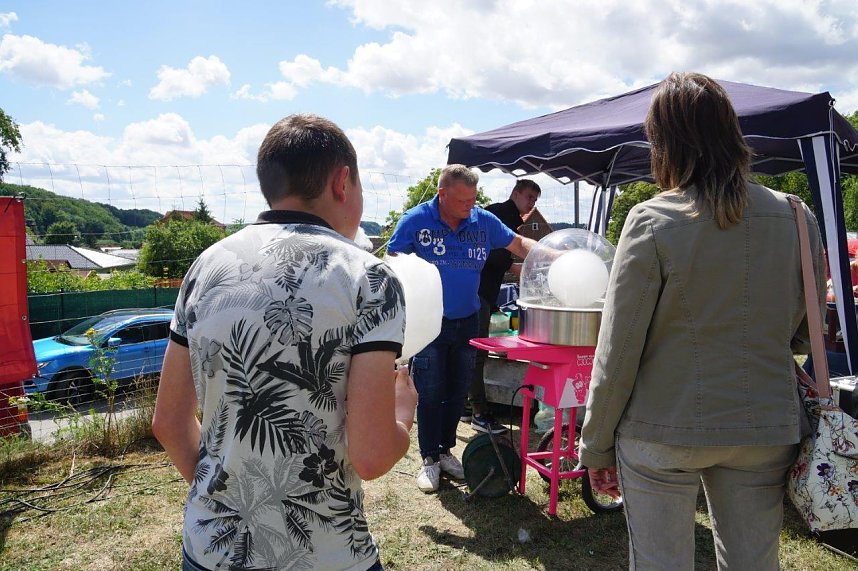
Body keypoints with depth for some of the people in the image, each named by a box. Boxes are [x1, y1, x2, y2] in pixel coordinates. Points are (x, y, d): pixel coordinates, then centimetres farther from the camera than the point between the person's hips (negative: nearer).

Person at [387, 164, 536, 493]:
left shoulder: (483, 221, -1)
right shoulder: (416, 220, -10)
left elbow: (518, 243, 7)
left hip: (467, 321, 4)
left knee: (458, 392, 13)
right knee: (430, 393, 1)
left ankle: (446, 451, 30)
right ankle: (429, 459, 18)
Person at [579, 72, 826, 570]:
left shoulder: (652, 222, -14)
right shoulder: (796, 218, -1)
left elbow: (618, 349, -12)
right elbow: (805, 337, 9)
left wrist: (596, 445, -2)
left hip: (662, 432, -4)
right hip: (766, 431, 4)